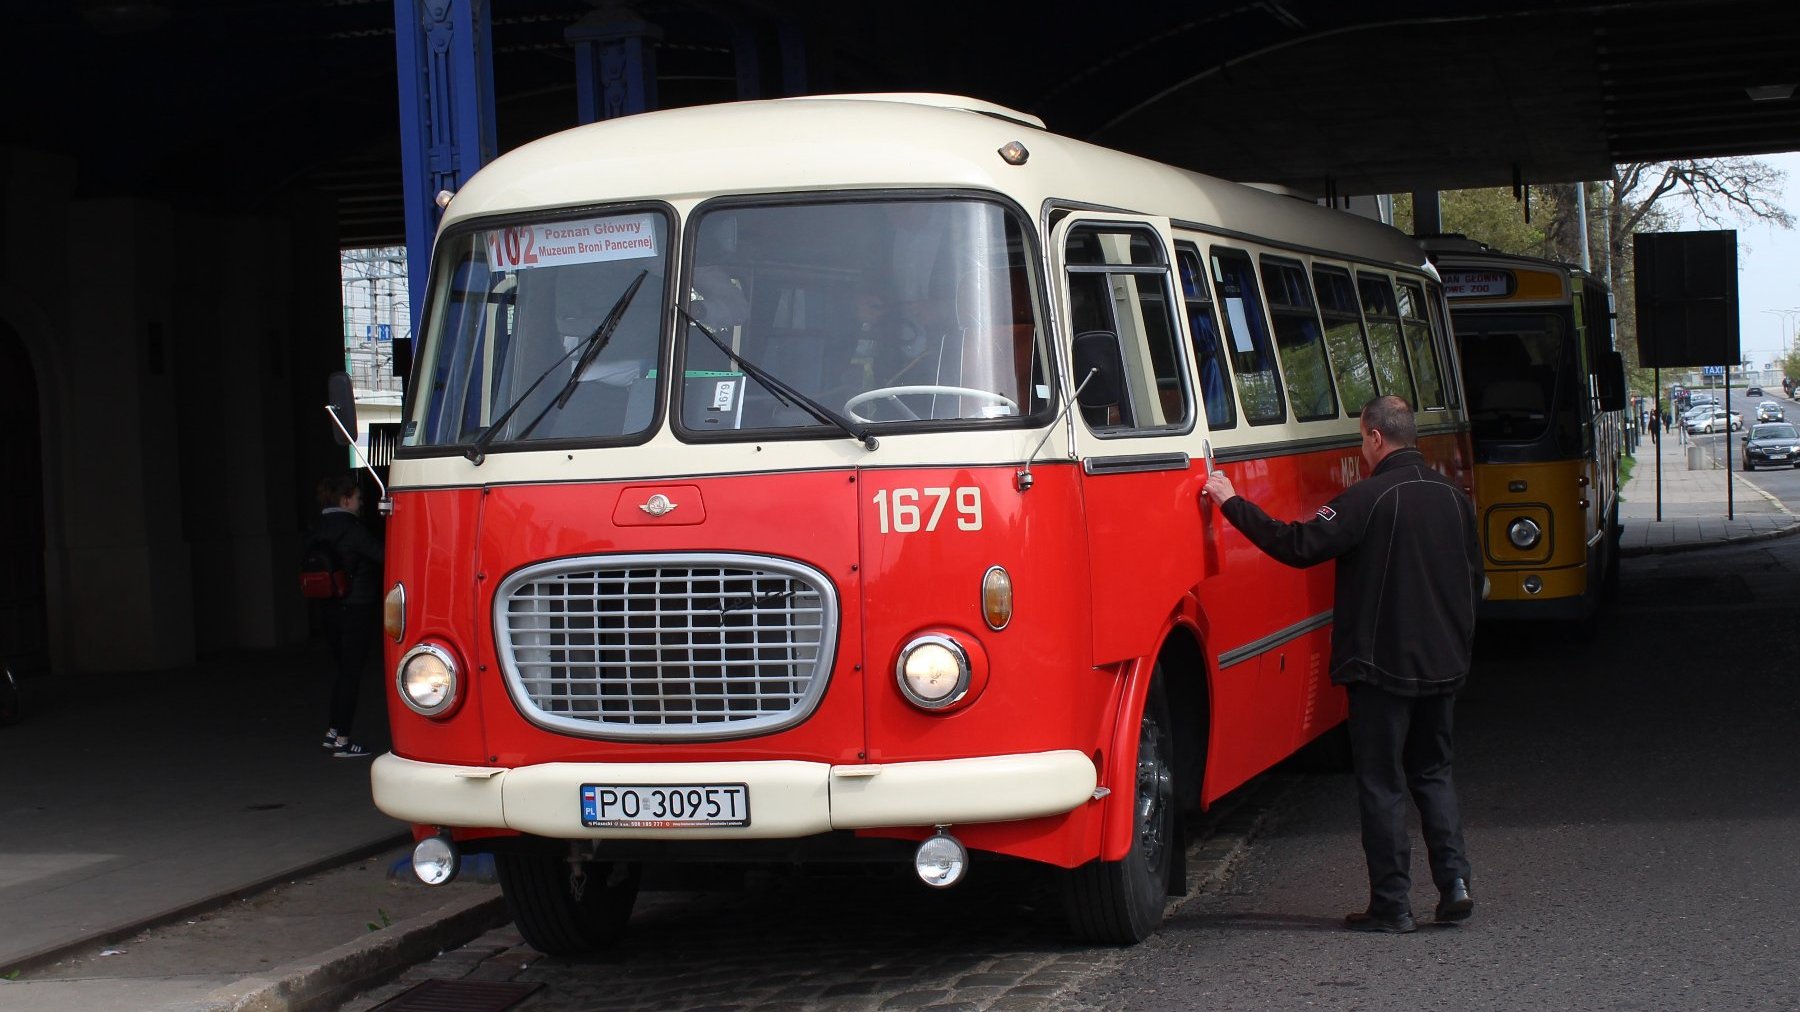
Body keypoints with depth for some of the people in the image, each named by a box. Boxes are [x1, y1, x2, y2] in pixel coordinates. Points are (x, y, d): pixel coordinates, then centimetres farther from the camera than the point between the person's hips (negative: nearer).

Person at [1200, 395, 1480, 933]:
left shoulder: (1369, 498, -16)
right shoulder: (1454, 498, 7)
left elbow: (1298, 546, -19)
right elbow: (1474, 581, 16)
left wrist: (1232, 502, -12)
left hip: (1382, 666, -6)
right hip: (1443, 666, 6)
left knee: (1381, 783, 2)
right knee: (1432, 772, 18)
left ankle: (1391, 904, 3)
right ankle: (1454, 878, 6)